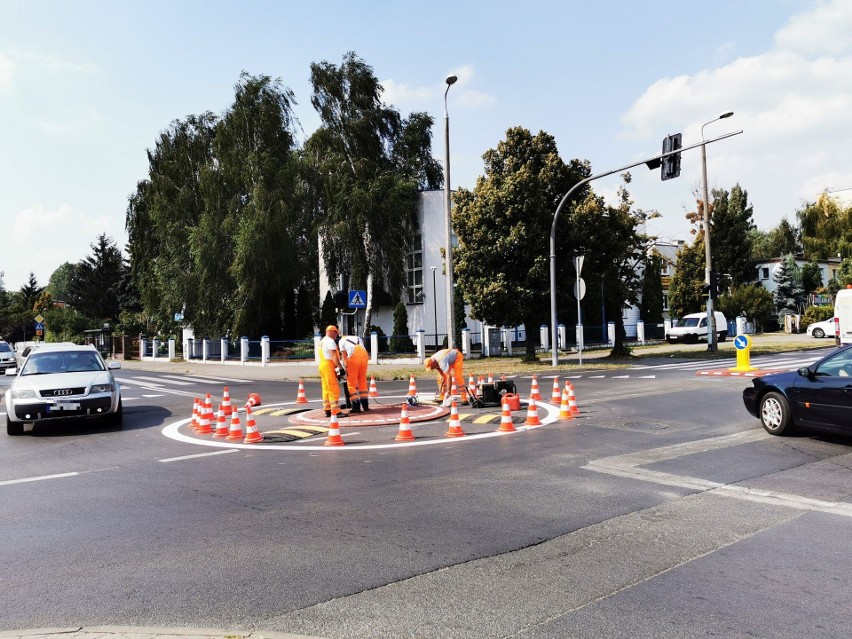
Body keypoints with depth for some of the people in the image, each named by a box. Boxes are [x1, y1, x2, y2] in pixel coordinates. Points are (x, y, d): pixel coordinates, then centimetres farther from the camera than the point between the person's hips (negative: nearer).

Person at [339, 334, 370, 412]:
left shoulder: (342, 340, 22)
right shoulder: (358, 338, 33)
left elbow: (344, 356, 13)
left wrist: (346, 368, 15)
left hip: (353, 356, -4)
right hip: (365, 355, 4)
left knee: (351, 383, 5)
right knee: (363, 381, 16)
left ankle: (356, 406, 1)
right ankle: (365, 405, 18)